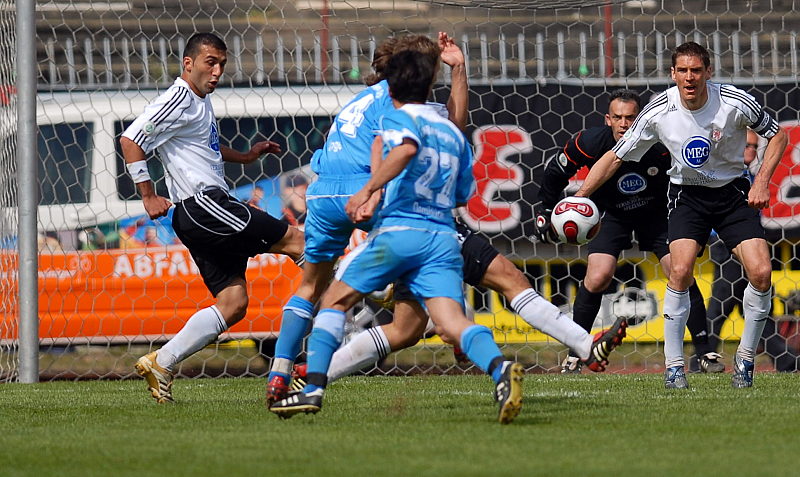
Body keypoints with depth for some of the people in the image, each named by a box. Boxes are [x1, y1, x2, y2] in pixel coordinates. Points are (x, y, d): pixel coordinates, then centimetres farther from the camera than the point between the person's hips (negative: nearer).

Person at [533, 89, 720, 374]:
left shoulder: (660, 144, -27)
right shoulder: (590, 143, -25)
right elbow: (555, 173, -6)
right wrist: (543, 211, -5)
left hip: (656, 212, 0)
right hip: (612, 214, 0)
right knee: (598, 278, -17)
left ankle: (704, 351, 3)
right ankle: (574, 353, -1)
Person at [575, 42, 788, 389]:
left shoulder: (735, 103, -17)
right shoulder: (658, 112, -15)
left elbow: (777, 135, 0)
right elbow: (615, 157, -4)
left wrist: (762, 182, -12)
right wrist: (578, 198, -10)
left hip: (734, 192, 0)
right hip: (687, 195, 0)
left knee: (761, 274, -15)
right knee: (680, 271, -23)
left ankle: (745, 358, 6)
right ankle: (673, 366, -11)